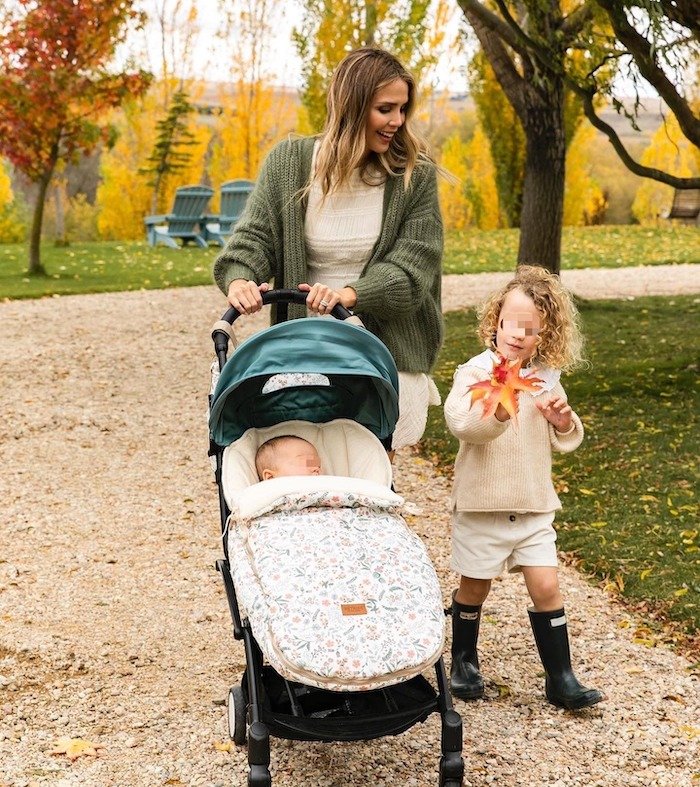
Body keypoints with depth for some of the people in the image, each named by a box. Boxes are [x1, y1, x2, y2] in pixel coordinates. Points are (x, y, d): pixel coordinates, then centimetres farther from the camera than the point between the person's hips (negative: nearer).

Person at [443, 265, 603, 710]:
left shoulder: (546, 379, 4)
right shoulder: (475, 372, -11)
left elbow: (566, 442, 10)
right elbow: (460, 423, -28)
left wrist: (563, 420, -12)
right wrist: (497, 412, -46)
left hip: (534, 505, 3)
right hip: (482, 505, -3)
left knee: (546, 586, -1)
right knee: (475, 586, 11)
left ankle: (560, 677, 10)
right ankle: (464, 661, 32)